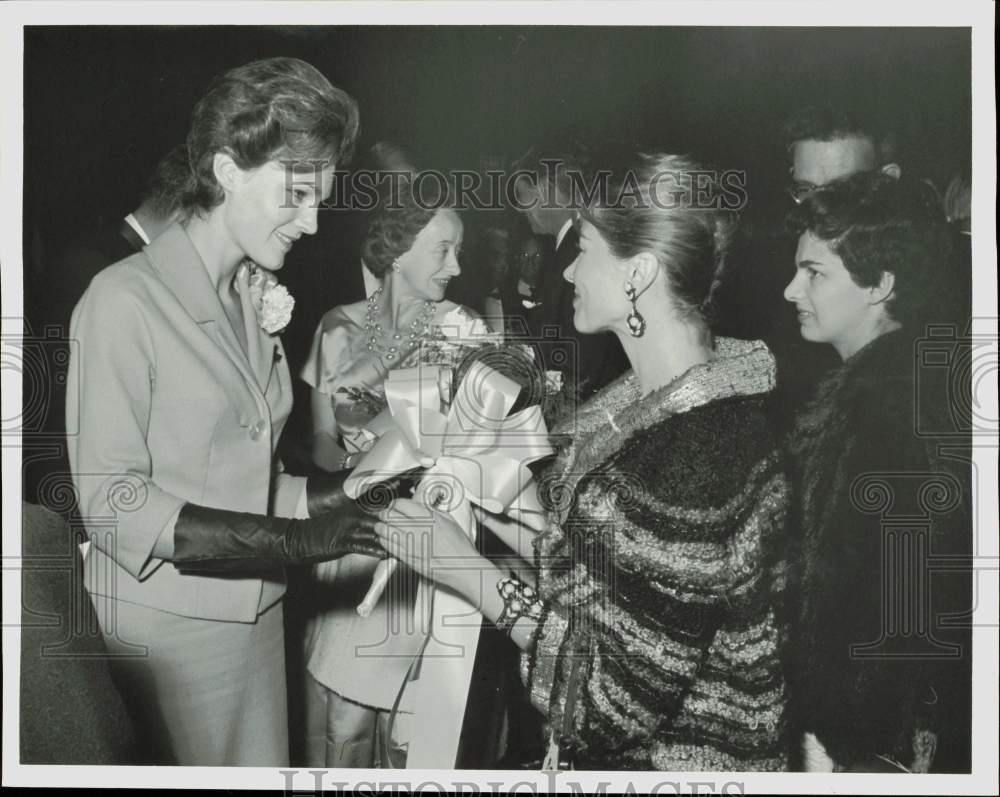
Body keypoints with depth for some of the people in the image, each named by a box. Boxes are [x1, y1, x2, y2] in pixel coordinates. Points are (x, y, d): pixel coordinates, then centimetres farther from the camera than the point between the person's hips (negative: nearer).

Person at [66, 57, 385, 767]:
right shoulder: (125, 300, -14)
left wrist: (340, 495, -8)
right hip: (163, 627, -6)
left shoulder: (258, 299, 7)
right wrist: (289, 538, -23)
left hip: (255, 615, 6)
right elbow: (113, 503, -17)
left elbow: (245, 479, 8)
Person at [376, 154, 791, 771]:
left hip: (682, 758, -8)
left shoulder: (697, 459, -29)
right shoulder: (656, 399, -1)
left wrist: (468, 570, -21)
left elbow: (621, 694, -25)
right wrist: (492, 514, 2)